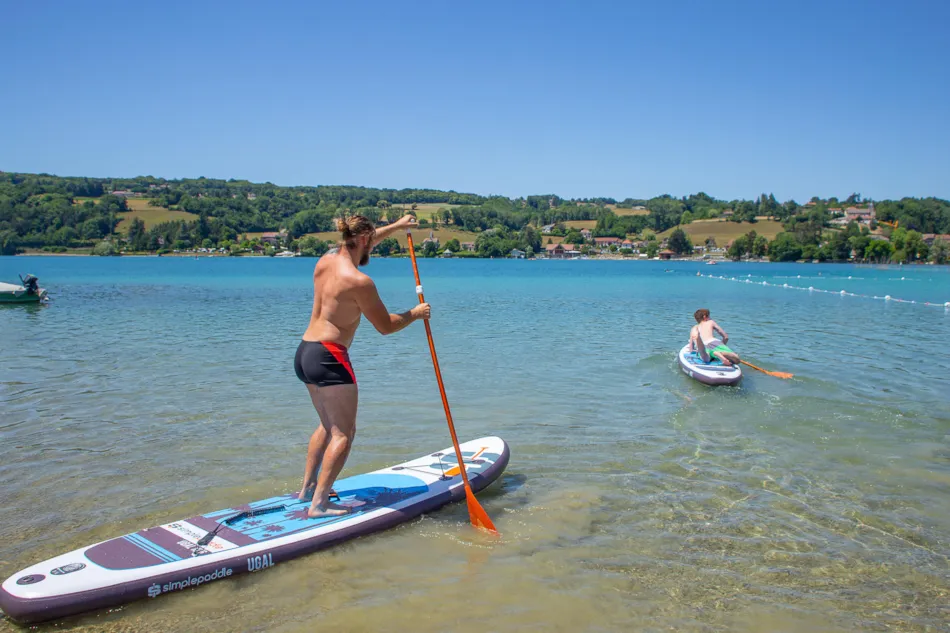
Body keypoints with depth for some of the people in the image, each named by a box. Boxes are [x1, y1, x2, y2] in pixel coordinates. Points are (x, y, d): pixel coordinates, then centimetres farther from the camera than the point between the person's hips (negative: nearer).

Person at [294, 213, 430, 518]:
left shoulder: (325, 261, 9)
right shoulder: (359, 281, -16)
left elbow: (361, 246, 30)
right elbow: (386, 326, -8)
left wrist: (395, 226, 36)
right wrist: (416, 313, 8)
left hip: (304, 352, 9)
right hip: (329, 357, -9)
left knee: (328, 426, 23)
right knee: (344, 433, -2)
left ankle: (307, 487, 30)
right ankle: (319, 504, -5)